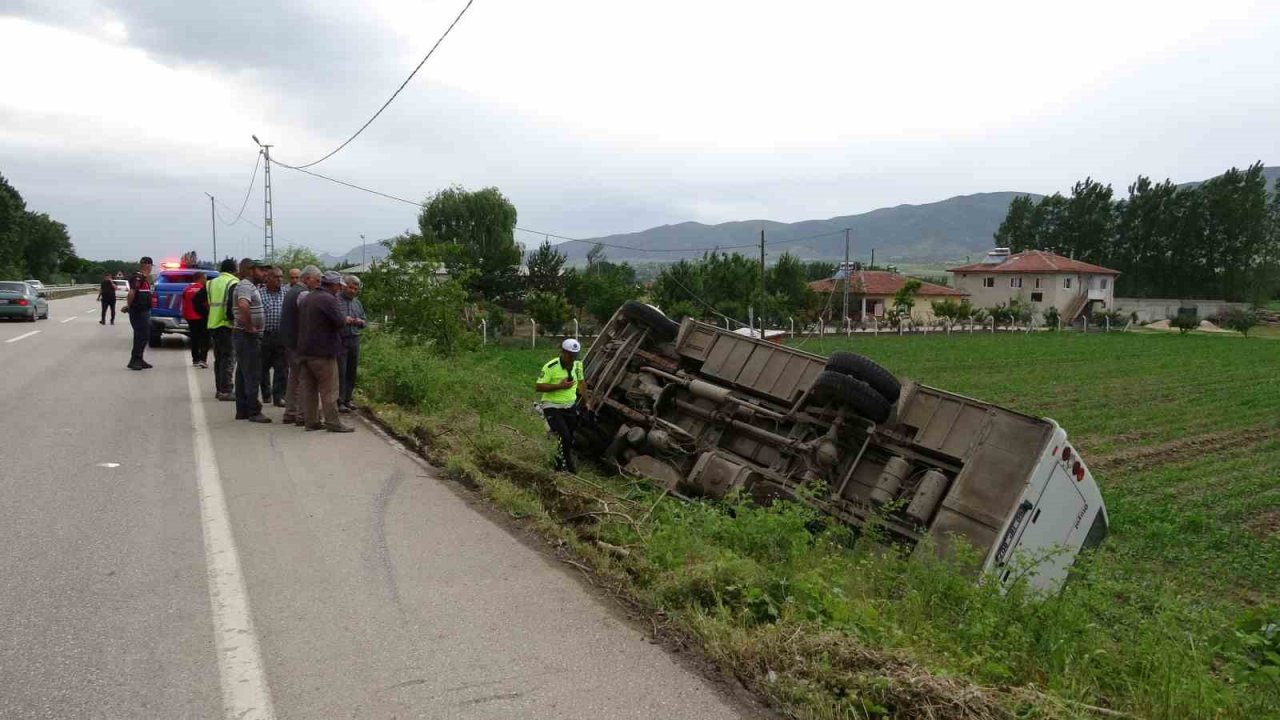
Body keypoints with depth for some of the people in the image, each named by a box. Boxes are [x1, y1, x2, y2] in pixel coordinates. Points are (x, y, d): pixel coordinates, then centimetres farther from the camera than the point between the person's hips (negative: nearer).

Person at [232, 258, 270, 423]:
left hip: (246, 336, 10)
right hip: (247, 336, -10)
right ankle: (253, 412, -4)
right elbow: (243, 306, -35)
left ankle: (242, 411, 19)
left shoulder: (249, 286, 16)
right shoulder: (246, 286, -16)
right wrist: (249, 326, -25)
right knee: (251, 375, -7)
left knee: (243, 374, 13)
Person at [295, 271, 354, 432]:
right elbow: (340, 321, -20)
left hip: (304, 350, 8)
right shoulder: (328, 299, -13)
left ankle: (311, 421, 11)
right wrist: (349, 319, 1)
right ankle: (333, 422, -2)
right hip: (322, 351, -8)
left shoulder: (307, 298, 15)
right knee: (329, 389, -3)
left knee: (309, 388, 9)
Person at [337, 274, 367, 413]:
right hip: (340, 340, -6)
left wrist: (361, 322, 0)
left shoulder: (357, 303, 16)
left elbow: (364, 321, 22)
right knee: (341, 372, -6)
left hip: (354, 340, 6)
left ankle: (347, 399, 18)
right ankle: (340, 402, -3)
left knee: (352, 372, 9)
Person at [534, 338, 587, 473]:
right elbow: (538, 387, -19)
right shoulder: (550, 367, -20)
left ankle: (560, 466, 33)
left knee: (571, 439, 10)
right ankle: (569, 466, 3)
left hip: (570, 407, 6)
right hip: (553, 408, -6)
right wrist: (559, 386, -27)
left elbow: (581, 382, 17)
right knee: (565, 437, -19)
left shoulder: (577, 365, -1)